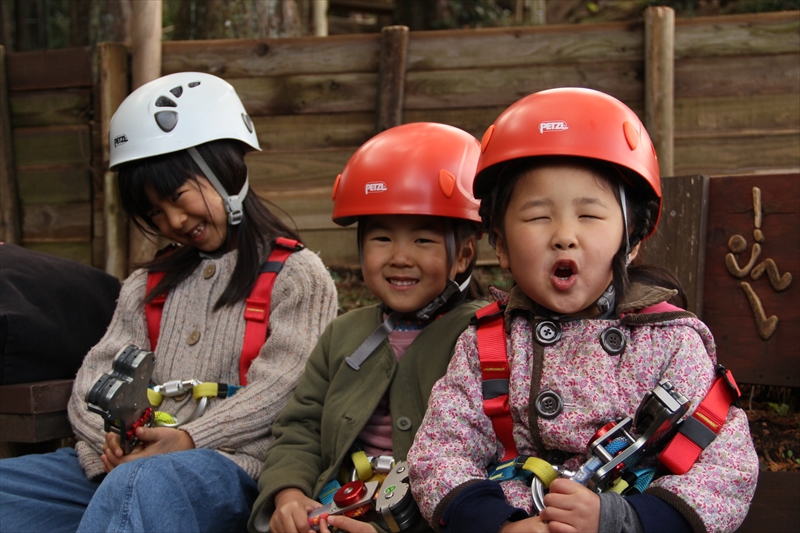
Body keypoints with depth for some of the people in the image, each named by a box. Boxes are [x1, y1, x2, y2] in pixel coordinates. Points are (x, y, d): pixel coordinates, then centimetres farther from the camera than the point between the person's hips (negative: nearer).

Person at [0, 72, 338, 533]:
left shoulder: (297, 275, 8)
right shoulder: (149, 286, 26)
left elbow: (279, 390, -4)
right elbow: (97, 377, 16)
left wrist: (191, 439, -15)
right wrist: (107, 440, -6)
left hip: (228, 465, -6)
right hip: (125, 462, 6)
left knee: (139, 485, -40)